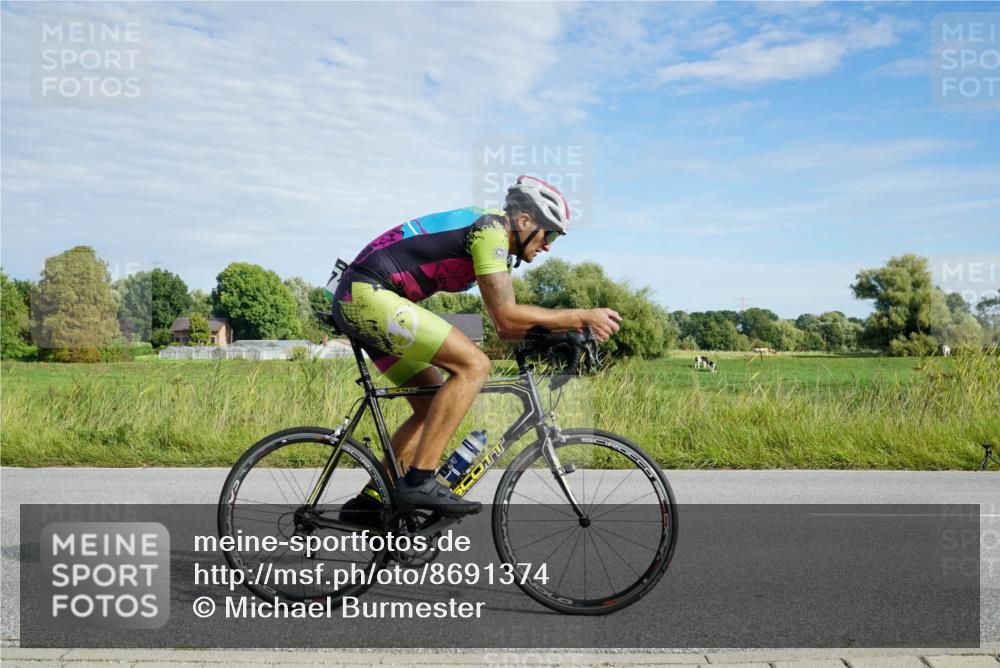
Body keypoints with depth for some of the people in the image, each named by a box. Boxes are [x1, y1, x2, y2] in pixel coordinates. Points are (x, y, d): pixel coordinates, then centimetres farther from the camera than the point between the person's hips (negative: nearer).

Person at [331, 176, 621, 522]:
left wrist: (562, 335, 7)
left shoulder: (493, 242, 20)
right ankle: (419, 481, -18)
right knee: (473, 364, -18)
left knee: (432, 406, 11)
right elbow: (507, 317, -16)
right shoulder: (490, 228, -10)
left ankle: (369, 501, 13)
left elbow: (504, 328, 19)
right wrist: (581, 317, -10)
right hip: (368, 294, -11)